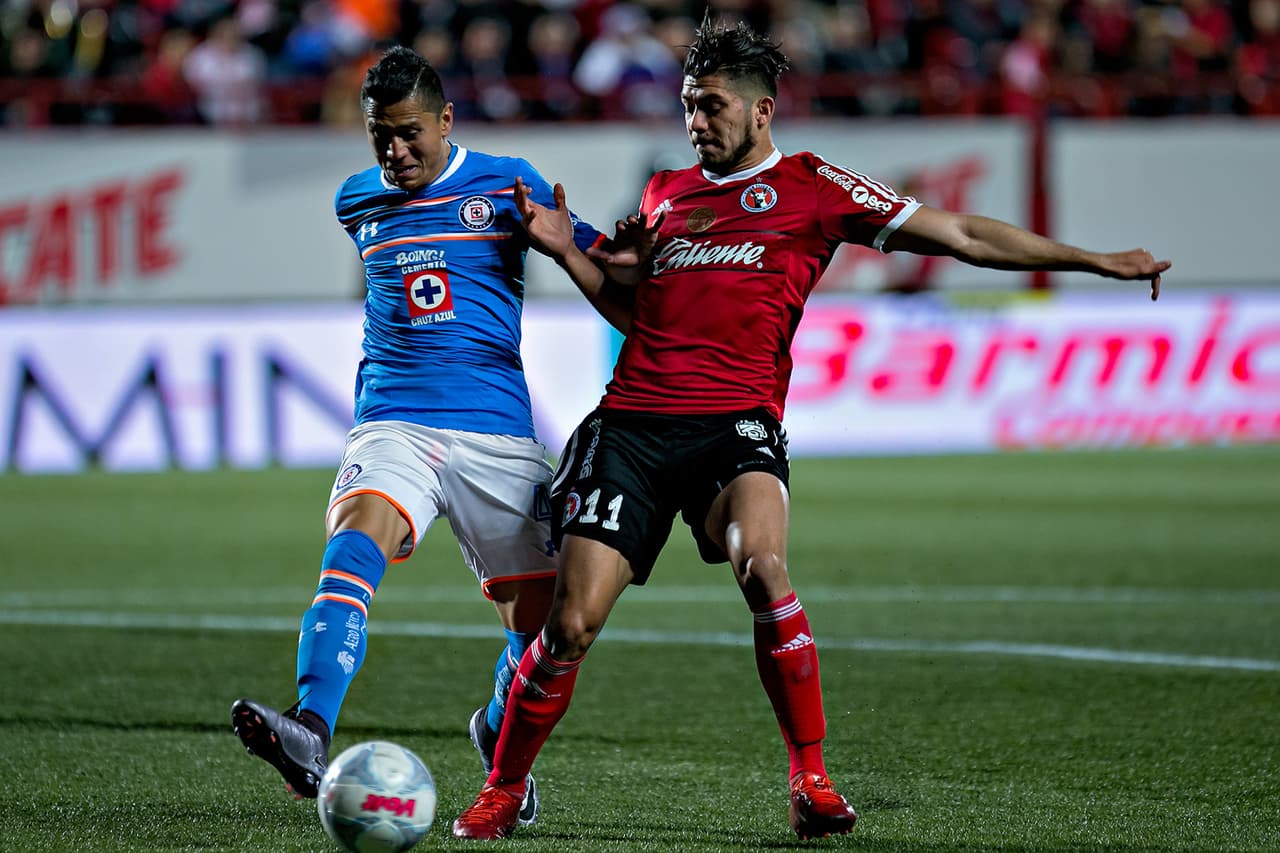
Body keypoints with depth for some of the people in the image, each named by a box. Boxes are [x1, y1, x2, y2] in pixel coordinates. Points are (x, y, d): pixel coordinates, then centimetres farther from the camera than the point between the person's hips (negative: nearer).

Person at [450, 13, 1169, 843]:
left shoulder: (809, 185, 9)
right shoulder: (665, 193, 21)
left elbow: (958, 235, 8)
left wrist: (1093, 260, 4)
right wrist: (567, 251, 13)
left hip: (735, 419, -3)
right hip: (632, 422, 3)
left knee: (763, 566, -31)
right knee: (573, 620, -7)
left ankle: (812, 781, -18)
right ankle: (502, 794, 12)